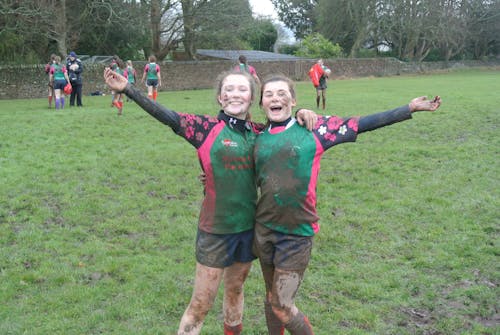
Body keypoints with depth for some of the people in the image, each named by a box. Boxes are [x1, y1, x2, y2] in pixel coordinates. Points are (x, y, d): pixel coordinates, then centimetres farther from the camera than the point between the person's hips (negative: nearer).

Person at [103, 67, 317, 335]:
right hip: (215, 229, -4)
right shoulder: (208, 128, -9)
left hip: (248, 226, 4)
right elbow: (168, 117, -19)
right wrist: (127, 89, -29)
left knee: (235, 290, 23)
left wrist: (300, 115, -6)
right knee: (201, 303, 3)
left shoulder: (260, 132, 2)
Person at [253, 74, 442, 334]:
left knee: (281, 305, -1)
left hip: (297, 234, -4)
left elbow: (360, 124, -4)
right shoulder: (259, 139, 7)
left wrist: (410, 108, -8)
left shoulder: (313, 129, -3)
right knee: (272, 298, 17)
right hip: (264, 230, 4)